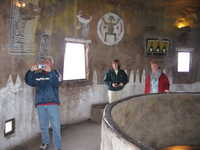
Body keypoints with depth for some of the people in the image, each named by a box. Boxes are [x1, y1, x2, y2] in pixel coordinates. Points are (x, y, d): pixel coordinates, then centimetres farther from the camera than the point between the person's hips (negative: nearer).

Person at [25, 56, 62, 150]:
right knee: (43, 126, 14)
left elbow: (56, 83, -15)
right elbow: (29, 82, -3)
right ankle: (45, 142, 35)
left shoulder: (55, 73, 4)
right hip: (40, 104, 3)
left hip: (53, 103, -2)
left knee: (56, 127, -3)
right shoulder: (37, 75, 10)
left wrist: (49, 71, -25)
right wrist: (31, 71, -16)